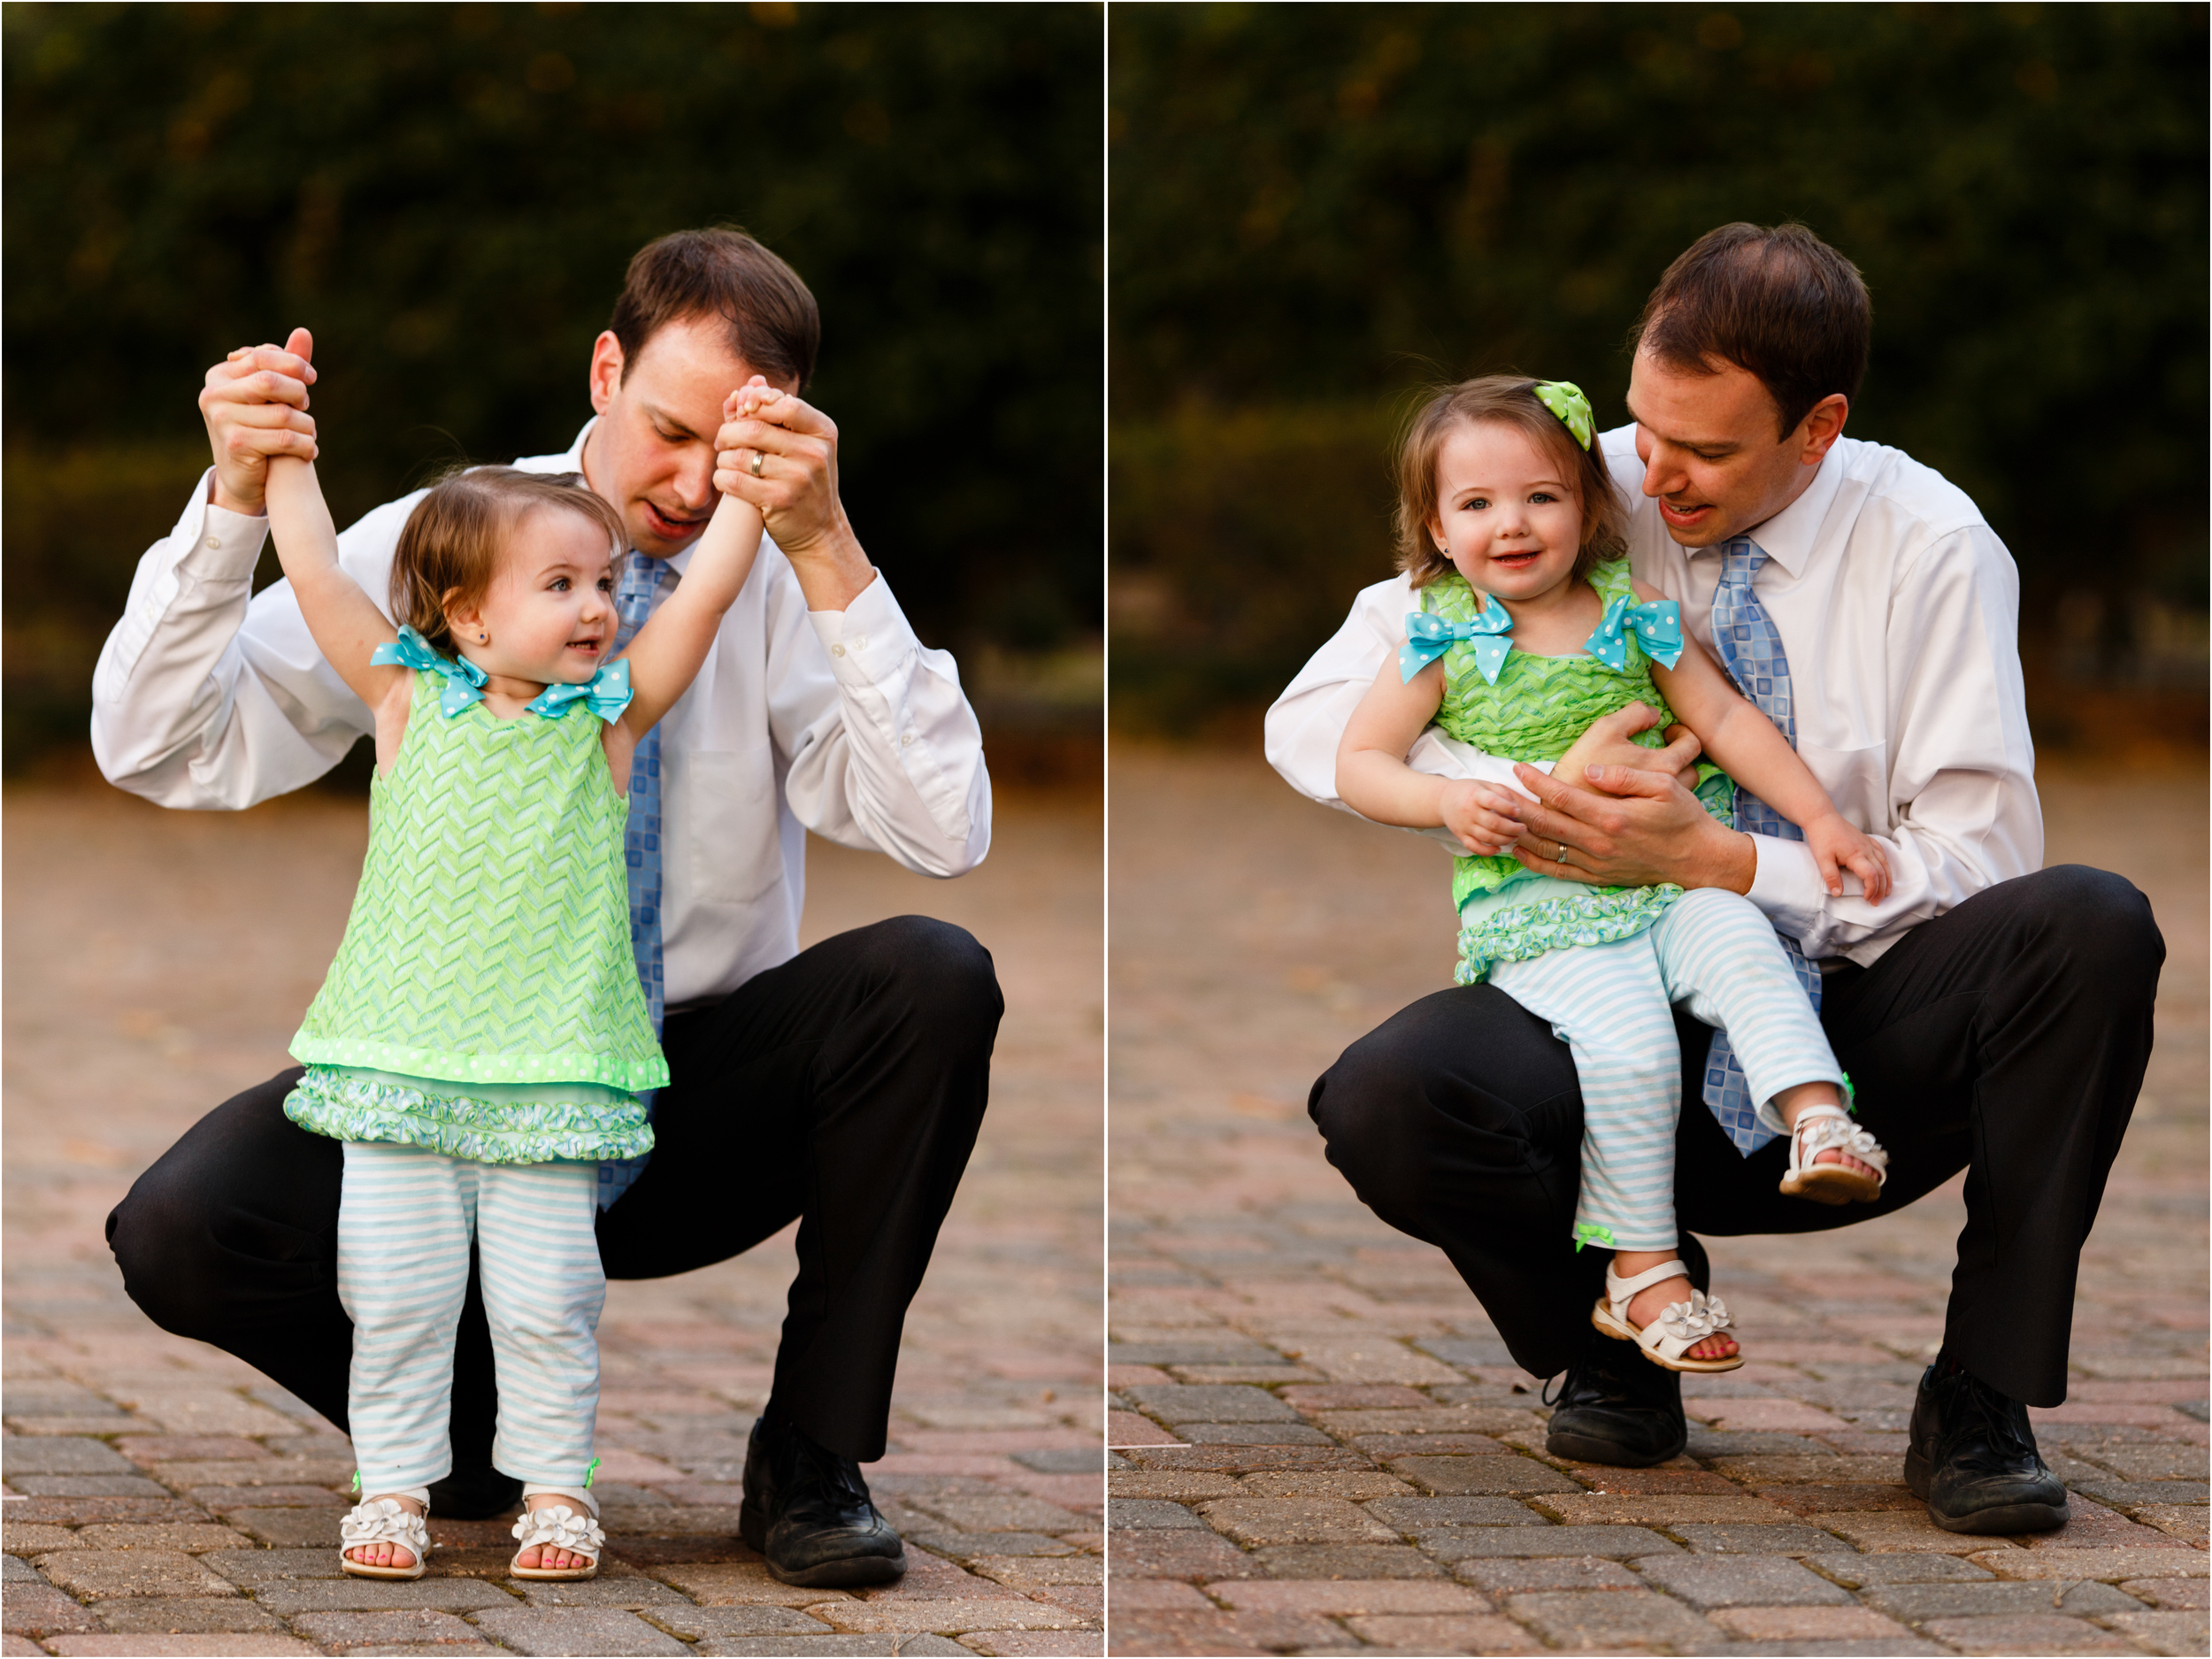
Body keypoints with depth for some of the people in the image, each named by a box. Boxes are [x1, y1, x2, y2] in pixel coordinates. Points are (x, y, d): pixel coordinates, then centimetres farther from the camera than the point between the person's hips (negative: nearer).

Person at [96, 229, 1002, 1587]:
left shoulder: (792, 581, -7)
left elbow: (945, 834, -24)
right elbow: (159, 750, -12)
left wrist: (828, 550, -32)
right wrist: (233, 505, -27)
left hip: (700, 1116, 0)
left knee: (935, 979, -29)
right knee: (183, 1233, -28)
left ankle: (813, 1461, -13)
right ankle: (474, 1417, 4)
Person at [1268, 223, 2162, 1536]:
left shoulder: (1928, 543, -5)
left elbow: (1977, 863, -9)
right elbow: (1315, 723, -1)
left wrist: (1710, 859, -22)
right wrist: (1538, 795, -18)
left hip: (1865, 1040, -1)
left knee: (2091, 925, -32)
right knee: (1389, 1100, -31)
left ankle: (1981, 1402, -19)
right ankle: (1624, 1342, 2)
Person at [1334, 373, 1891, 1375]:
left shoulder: (1633, 617, 8)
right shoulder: (1444, 641, 3)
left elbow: (1725, 719, 11)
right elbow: (1359, 763, 5)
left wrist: (1820, 819, 3)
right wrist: (1449, 801, -13)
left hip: (1668, 880, 3)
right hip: (1535, 907, -3)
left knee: (1740, 944, -29)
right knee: (1627, 1039, -26)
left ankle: (1817, 1120, -37)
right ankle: (1643, 1271, -19)